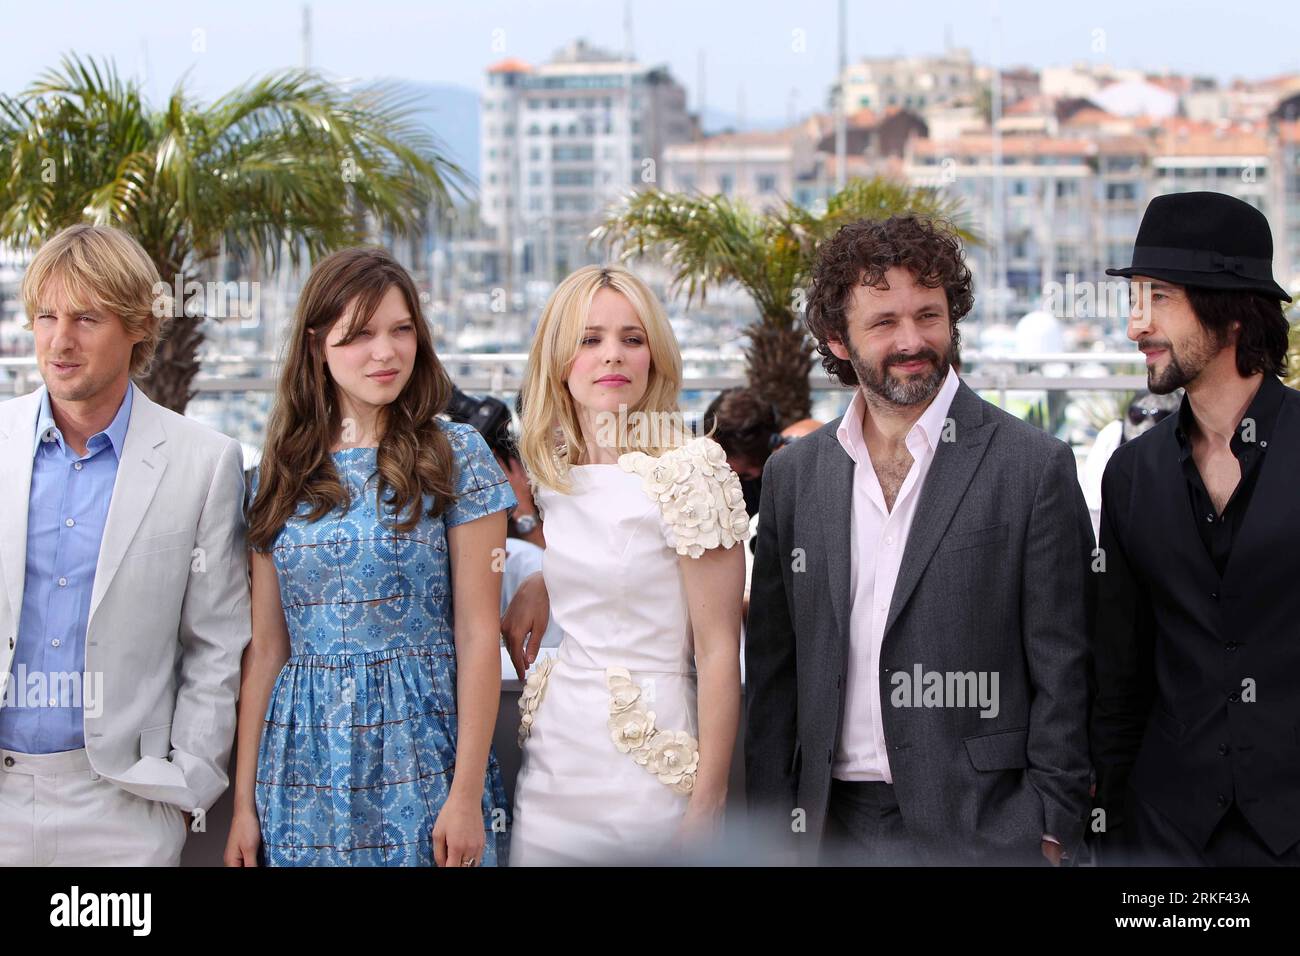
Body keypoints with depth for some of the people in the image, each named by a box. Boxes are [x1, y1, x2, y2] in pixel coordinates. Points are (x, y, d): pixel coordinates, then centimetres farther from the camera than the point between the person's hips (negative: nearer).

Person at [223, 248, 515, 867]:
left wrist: (467, 793, -12)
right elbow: (265, 647, 7)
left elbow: (477, 634, -6)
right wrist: (244, 801, 4)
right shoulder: (281, 470, 6)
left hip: (420, 757, -3)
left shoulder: (455, 456, -3)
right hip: (305, 764, 3)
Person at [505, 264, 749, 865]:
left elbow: (718, 652, -13)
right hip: (554, 755, 6)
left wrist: (707, 805, -15)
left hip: (647, 765, -6)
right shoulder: (551, 473, 6)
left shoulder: (688, 472, -13)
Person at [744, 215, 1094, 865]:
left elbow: (1061, 673, -4)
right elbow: (772, 671, 10)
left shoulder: (1034, 467, -4)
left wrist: (1049, 833, -8)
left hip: (981, 830, -3)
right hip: (834, 826, 3)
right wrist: (773, 829, 6)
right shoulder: (793, 476, 7)